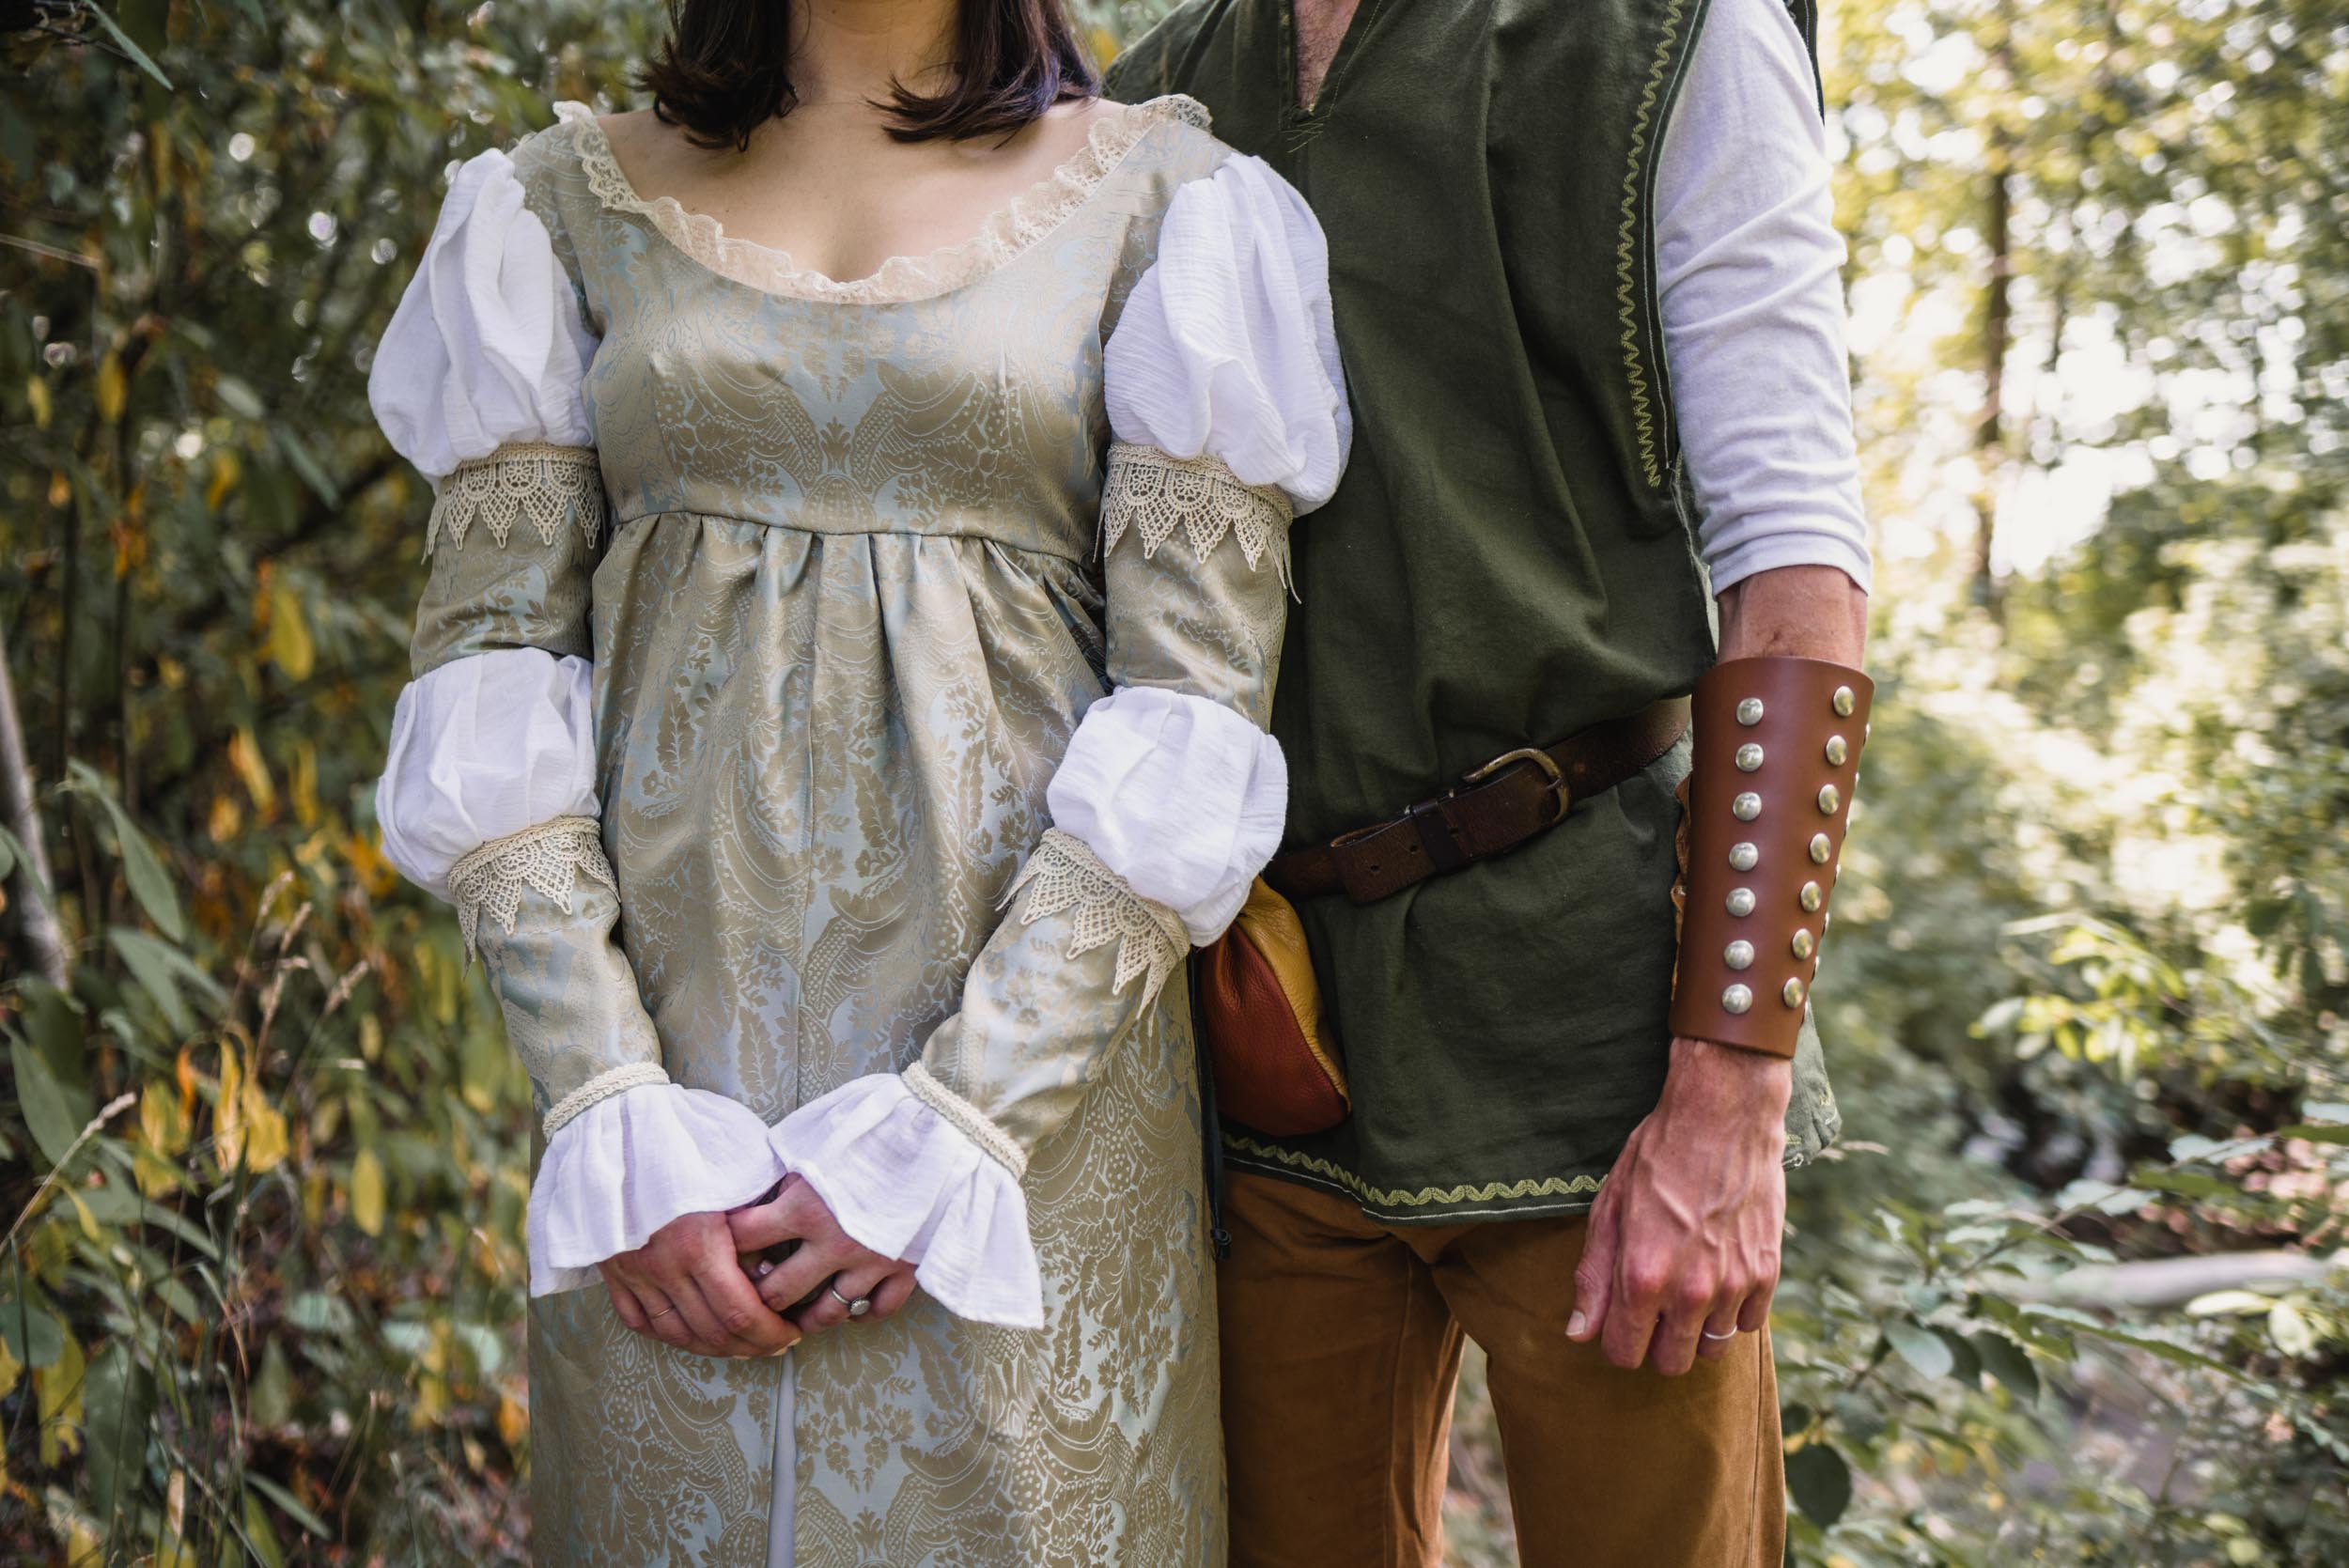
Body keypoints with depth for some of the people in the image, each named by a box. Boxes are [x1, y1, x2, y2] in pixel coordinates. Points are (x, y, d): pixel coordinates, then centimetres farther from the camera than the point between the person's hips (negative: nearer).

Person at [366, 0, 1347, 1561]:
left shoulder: (1167, 202, 1)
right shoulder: (568, 203, 7)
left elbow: (1194, 722, -6)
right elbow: (485, 667, 2)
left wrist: (952, 1131, -13)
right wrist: (614, 1122, -9)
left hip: (1028, 1061, -2)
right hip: (667, 1038, 2)